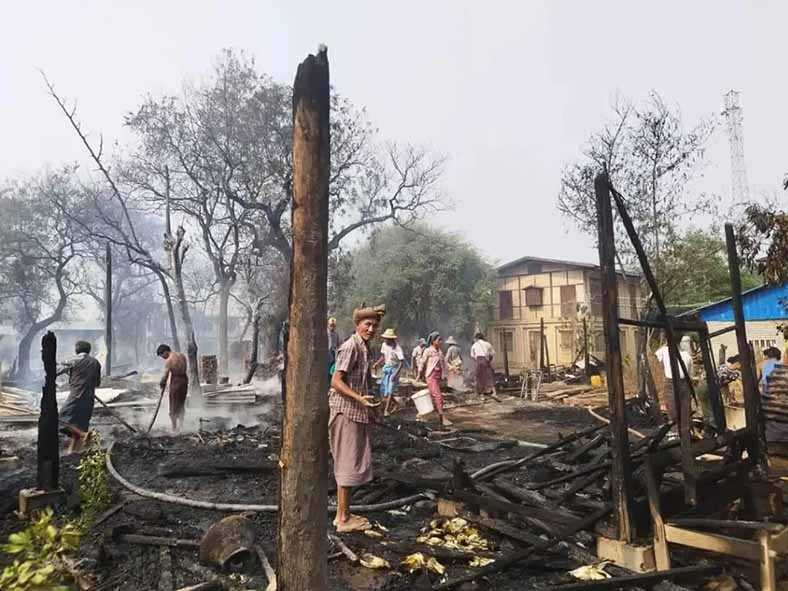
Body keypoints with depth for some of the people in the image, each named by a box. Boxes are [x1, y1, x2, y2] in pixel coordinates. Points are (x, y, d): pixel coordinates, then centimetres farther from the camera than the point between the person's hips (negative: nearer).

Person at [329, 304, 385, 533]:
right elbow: (336, 381, -20)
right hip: (345, 411, -10)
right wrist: (359, 398, -30)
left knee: (354, 464, 16)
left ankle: (345, 514, 27)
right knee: (348, 465, -2)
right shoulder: (350, 347, -16)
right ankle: (343, 519, 10)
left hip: (357, 413, 10)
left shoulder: (366, 349, 14)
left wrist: (368, 409, 26)